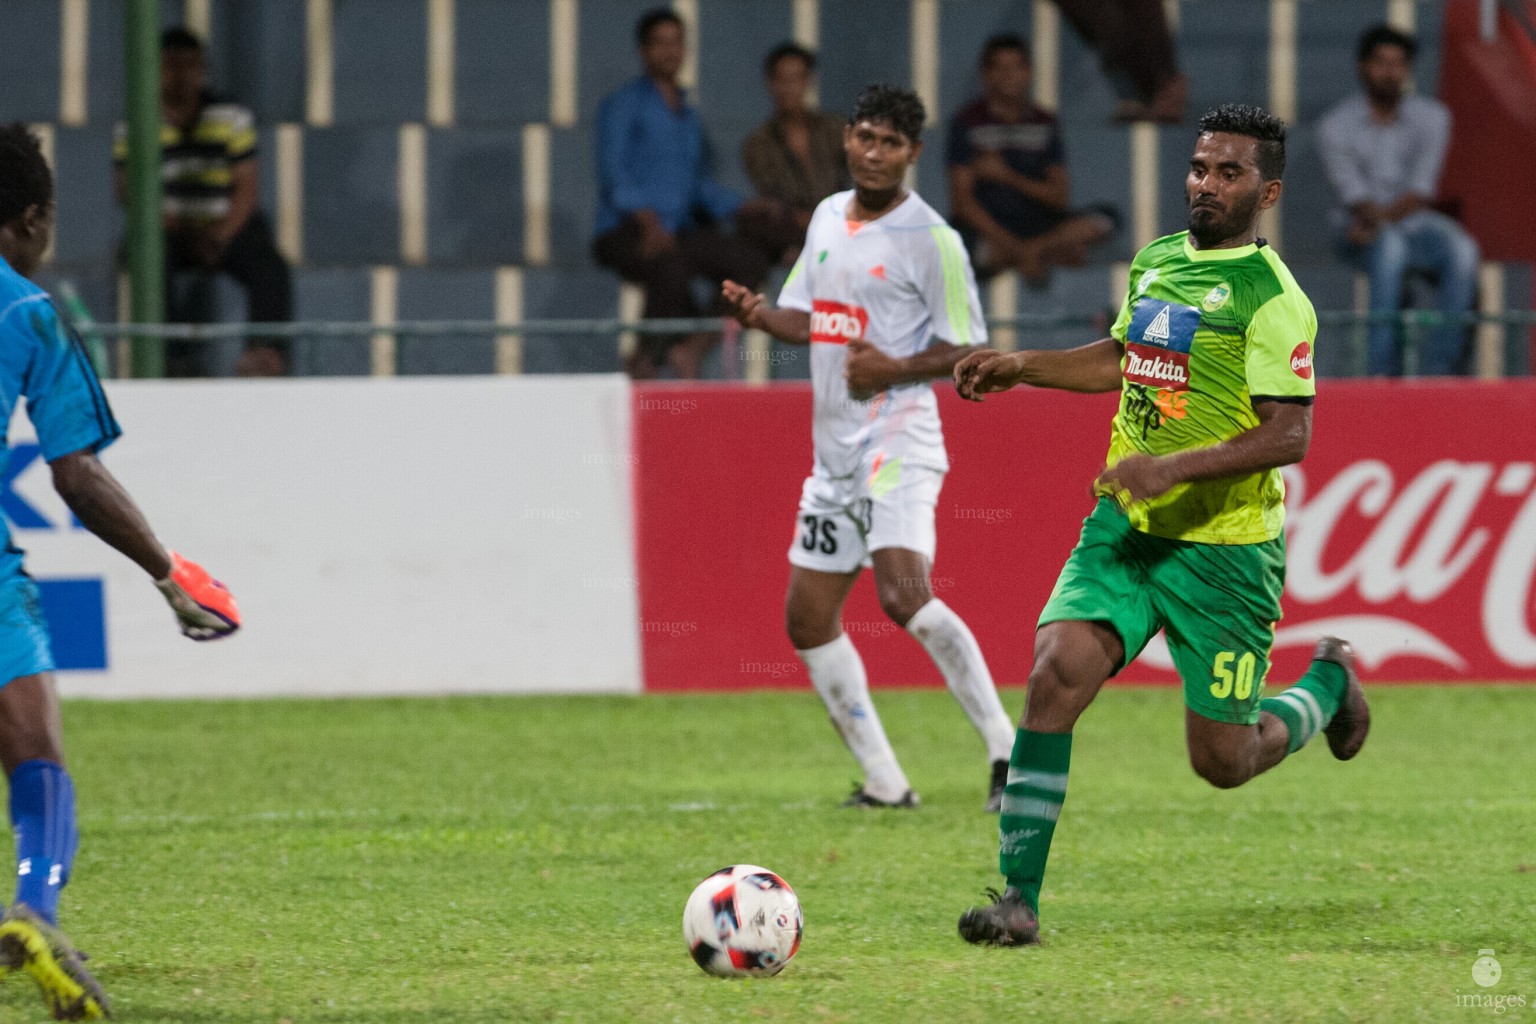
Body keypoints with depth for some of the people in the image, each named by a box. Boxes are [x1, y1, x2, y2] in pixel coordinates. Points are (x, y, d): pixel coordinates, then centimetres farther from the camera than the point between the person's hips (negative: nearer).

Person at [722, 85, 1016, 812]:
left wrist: (895, 369, -22)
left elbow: (968, 352, -7)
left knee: (904, 595, -26)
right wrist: (758, 315, -1)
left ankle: (1007, 754, -23)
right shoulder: (828, 218, 13)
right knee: (808, 620, 8)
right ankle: (884, 783, 15)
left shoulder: (930, 239, -8)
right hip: (835, 446, 8)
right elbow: (806, 319, 20)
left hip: (898, 444, -8)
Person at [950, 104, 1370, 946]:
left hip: (1224, 547, -5)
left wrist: (1175, 468, -29)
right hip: (1125, 527, 5)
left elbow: (1288, 435, -20)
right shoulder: (1157, 261, 8)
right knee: (1055, 675, -18)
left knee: (1224, 760, 4)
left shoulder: (1271, 297, -14)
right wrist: (1022, 366, 17)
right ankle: (1019, 898, -15)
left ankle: (1328, 683, 37)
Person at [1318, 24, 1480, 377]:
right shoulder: (1335, 126, -2)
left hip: (1414, 221, 2)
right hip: (1361, 231, -2)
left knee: (1462, 251, -31)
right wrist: (1372, 218, -33)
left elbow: (1422, 191, -6)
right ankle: (1382, 370, -41)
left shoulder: (1432, 117, 2)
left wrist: (1384, 219, -23)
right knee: (1390, 248, -38)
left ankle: (1437, 367, -31)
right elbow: (1353, 193, -12)